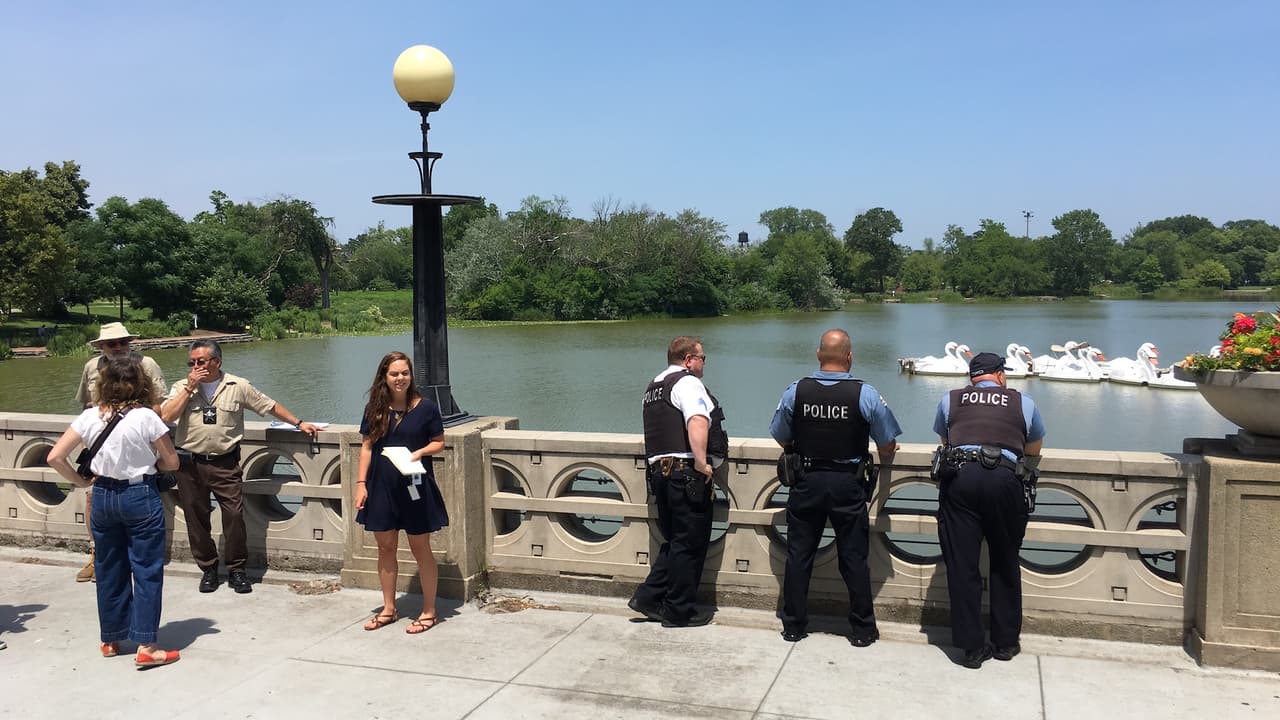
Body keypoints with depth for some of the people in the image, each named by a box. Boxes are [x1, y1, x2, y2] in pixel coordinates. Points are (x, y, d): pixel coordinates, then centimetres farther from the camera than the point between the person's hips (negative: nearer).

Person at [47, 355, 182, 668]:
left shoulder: (89, 417, -3)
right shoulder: (146, 417, -13)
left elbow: (55, 458, -3)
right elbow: (171, 463, -7)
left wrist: (81, 480, 8)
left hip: (103, 497, 4)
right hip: (140, 496, -4)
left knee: (109, 569, 16)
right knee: (146, 570, 2)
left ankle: (111, 640, 27)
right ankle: (145, 646, 1)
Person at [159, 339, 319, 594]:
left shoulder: (238, 386, 1)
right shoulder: (182, 387, 4)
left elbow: (271, 406, 9)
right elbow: (166, 416, -10)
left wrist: (299, 424, 9)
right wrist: (189, 388, -11)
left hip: (225, 463, -1)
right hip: (189, 464, 2)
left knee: (234, 515, -6)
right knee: (196, 518, 8)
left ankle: (236, 569, 9)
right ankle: (208, 568, 23)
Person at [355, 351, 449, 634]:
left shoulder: (425, 407, -5)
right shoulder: (374, 409, 3)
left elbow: (439, 442, 2)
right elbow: (366, 447, 5)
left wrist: (420, 452, -18)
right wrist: (361, 483, -1)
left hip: (415, 486, -3)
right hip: (381, 487, 3)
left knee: (420, 549, 4)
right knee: (385, 548, 11)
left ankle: (429, 612, 15)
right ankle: (388, 609, 26)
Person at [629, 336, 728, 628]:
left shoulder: (654, 387, 21)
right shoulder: (688, 382, -9)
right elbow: (698, 423, -27)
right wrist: (702, 463, -23)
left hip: (659, 470, 9)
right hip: (687, 473, -9)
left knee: (675, 542, 19)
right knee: (690, 544, 1)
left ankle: (648, 597, 16)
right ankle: (679, 612, 9)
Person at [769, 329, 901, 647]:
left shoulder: (795, 391, -7)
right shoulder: (866, 394, -11)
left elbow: (782, 439, 4)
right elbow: (887, 444, -3)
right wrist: (884, 462, 20)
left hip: (806, 482, 1)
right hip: (848, 485, -1)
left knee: (798, 555, 11)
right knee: (854, 558, 9)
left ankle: (793, 626, 19)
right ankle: (862, 630, 19)